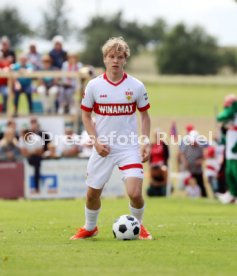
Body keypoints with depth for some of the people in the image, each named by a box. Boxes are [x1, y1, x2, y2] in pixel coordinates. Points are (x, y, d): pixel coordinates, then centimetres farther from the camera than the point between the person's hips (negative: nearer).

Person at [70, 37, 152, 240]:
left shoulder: (136, 86, -3)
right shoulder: (94, 86, -3)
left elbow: (145, 116, 7)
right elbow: (86, 115, 6)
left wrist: (146, 143, -4)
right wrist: (96, 141, -6)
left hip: (129, 148, -1)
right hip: (103, 148, 1)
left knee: (135, 193, -16)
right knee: (93, 193, 9)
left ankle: (138, 226, 14)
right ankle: (90, 228, 38)